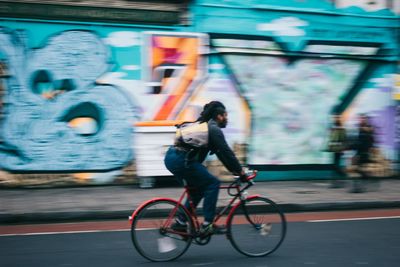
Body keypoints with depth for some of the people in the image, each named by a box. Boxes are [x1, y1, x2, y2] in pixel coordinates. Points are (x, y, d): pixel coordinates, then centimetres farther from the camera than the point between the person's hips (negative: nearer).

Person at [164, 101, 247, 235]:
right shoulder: (214, 129, -4)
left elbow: (221, 153, 28)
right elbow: (227, 153, -7)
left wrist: (233, 170, 26)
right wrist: (241, 172, 0)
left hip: (170, 158, 10)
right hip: (181, 160, -10)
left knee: (198, 187, 22)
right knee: (212, 183, -3)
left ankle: (181, 222, 22)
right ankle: (207, 225, -3)